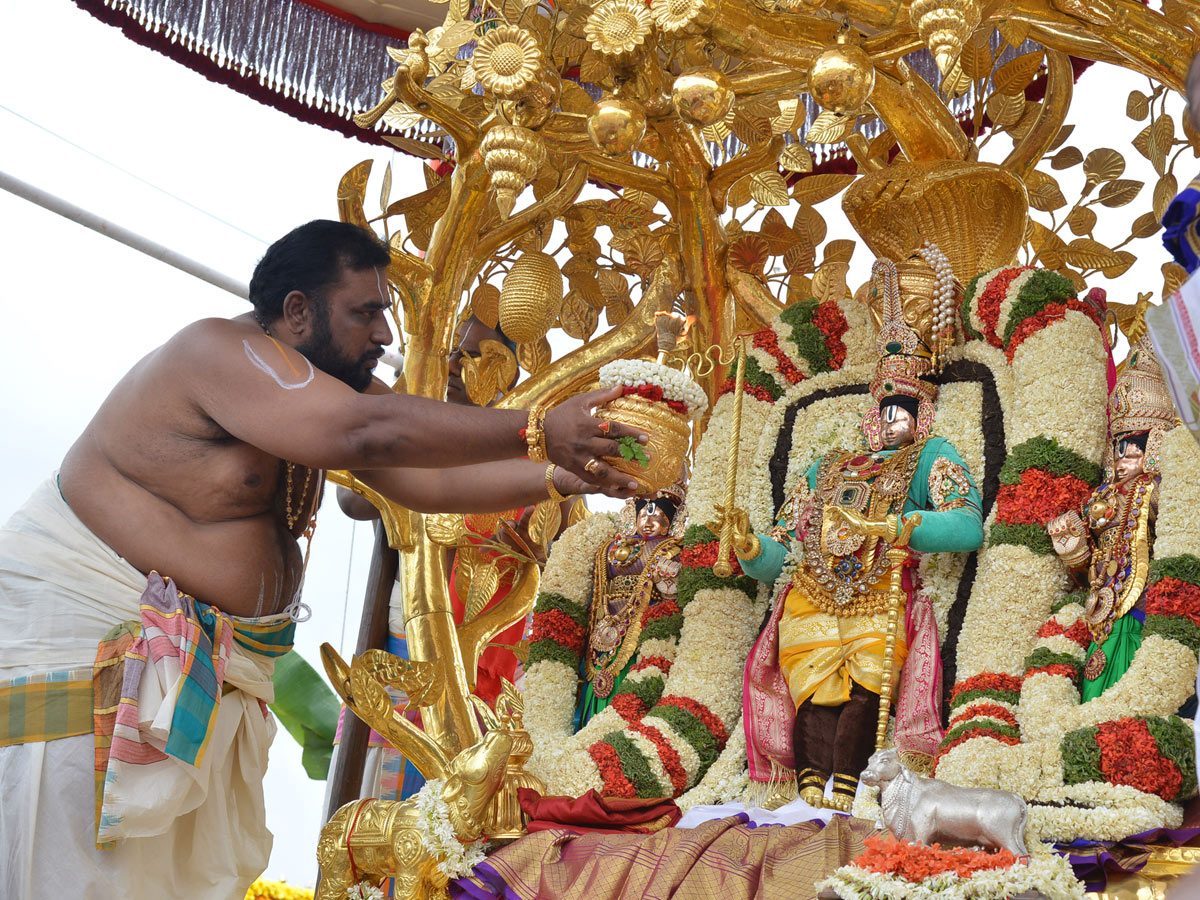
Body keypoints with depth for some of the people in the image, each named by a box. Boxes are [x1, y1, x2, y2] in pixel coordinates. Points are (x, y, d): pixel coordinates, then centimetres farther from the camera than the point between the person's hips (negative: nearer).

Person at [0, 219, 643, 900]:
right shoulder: (221, 350, -19)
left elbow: (432, 483, 5)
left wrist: (564, 475, -5)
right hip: (84, 632, -8)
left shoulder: (335, 385, 9)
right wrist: (539, 431, -30)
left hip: (208, 672, 9)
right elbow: (368, 433, -31)